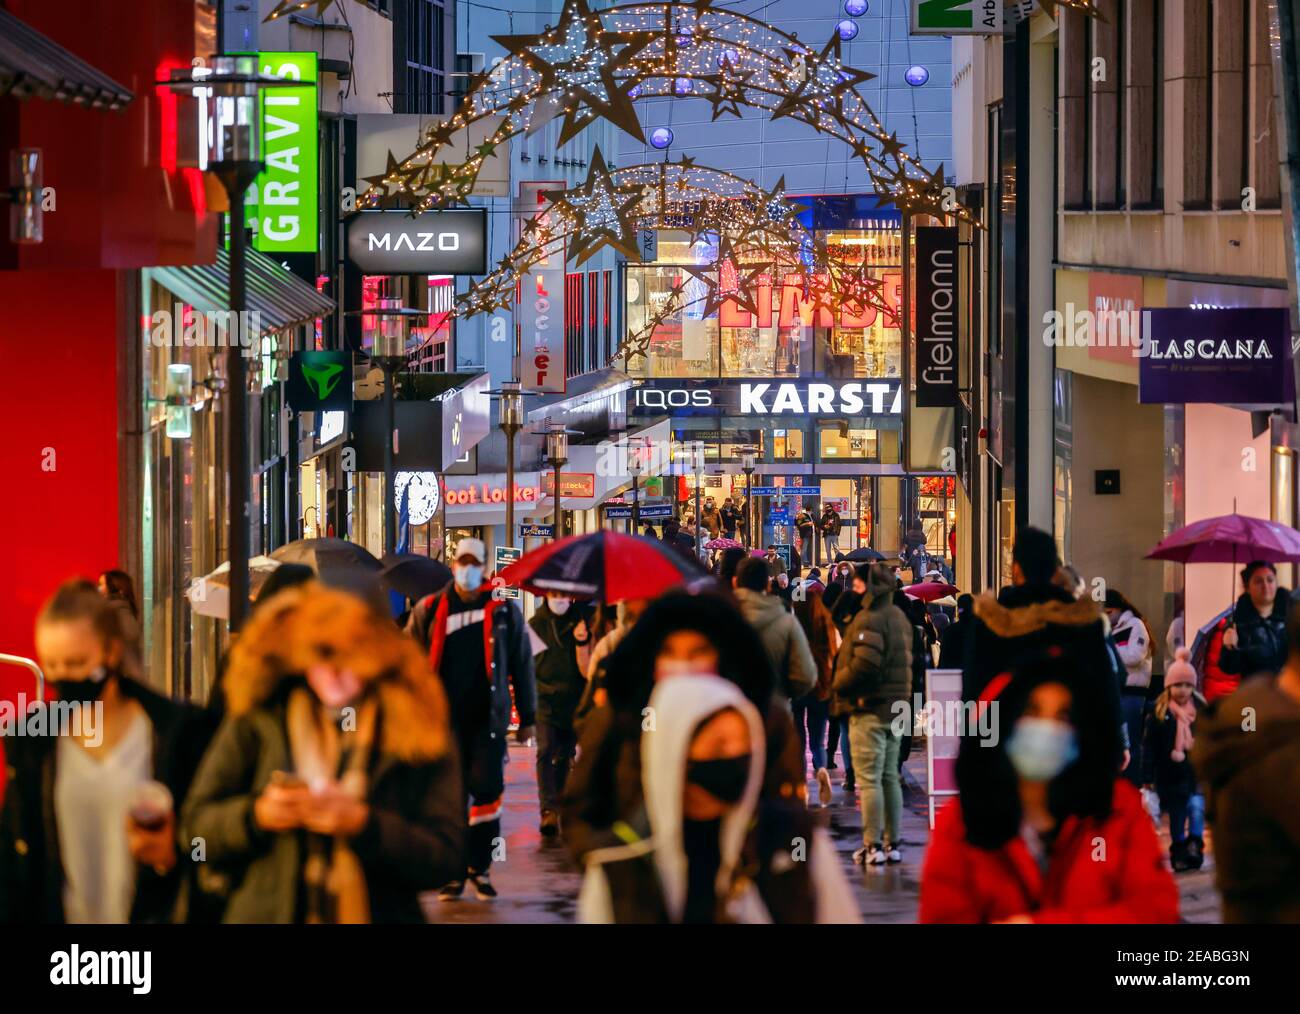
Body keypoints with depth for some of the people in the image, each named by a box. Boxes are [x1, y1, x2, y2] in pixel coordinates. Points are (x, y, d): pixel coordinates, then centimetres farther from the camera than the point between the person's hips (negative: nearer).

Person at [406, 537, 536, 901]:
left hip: (488, 717, -1)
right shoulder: (430, 610, 8)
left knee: (486, 787, -6)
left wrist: (527, 717, 9)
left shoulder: (503, 611, 7)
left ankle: (480, 867, 5)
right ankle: (453, 871, 9)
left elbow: (522, 664, 10)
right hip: (445, 717, 1)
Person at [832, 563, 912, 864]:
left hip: (869, 707, -10)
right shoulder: (899, 617, 14)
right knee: (890, 777, 14)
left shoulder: (870, 620, -17)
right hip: (895, 708, 10)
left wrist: (838, 685, -9)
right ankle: (893, 843, 17)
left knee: (869, 780, -6)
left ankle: (873, 845, -6)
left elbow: (864, 664, -24)